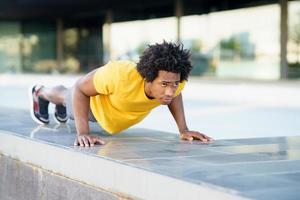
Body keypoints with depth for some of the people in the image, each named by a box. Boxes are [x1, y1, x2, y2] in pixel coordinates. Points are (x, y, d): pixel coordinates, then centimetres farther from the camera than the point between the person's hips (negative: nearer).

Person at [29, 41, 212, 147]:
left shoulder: (172, 80, -38)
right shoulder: (120, 75, -52)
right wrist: (83, 133, -43)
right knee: (70, 101, 33)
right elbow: (80, 89, -35)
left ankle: (60, 108, 73)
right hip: (95, 103, -4)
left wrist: (183, 129, -20)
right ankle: (40, 92, 67)